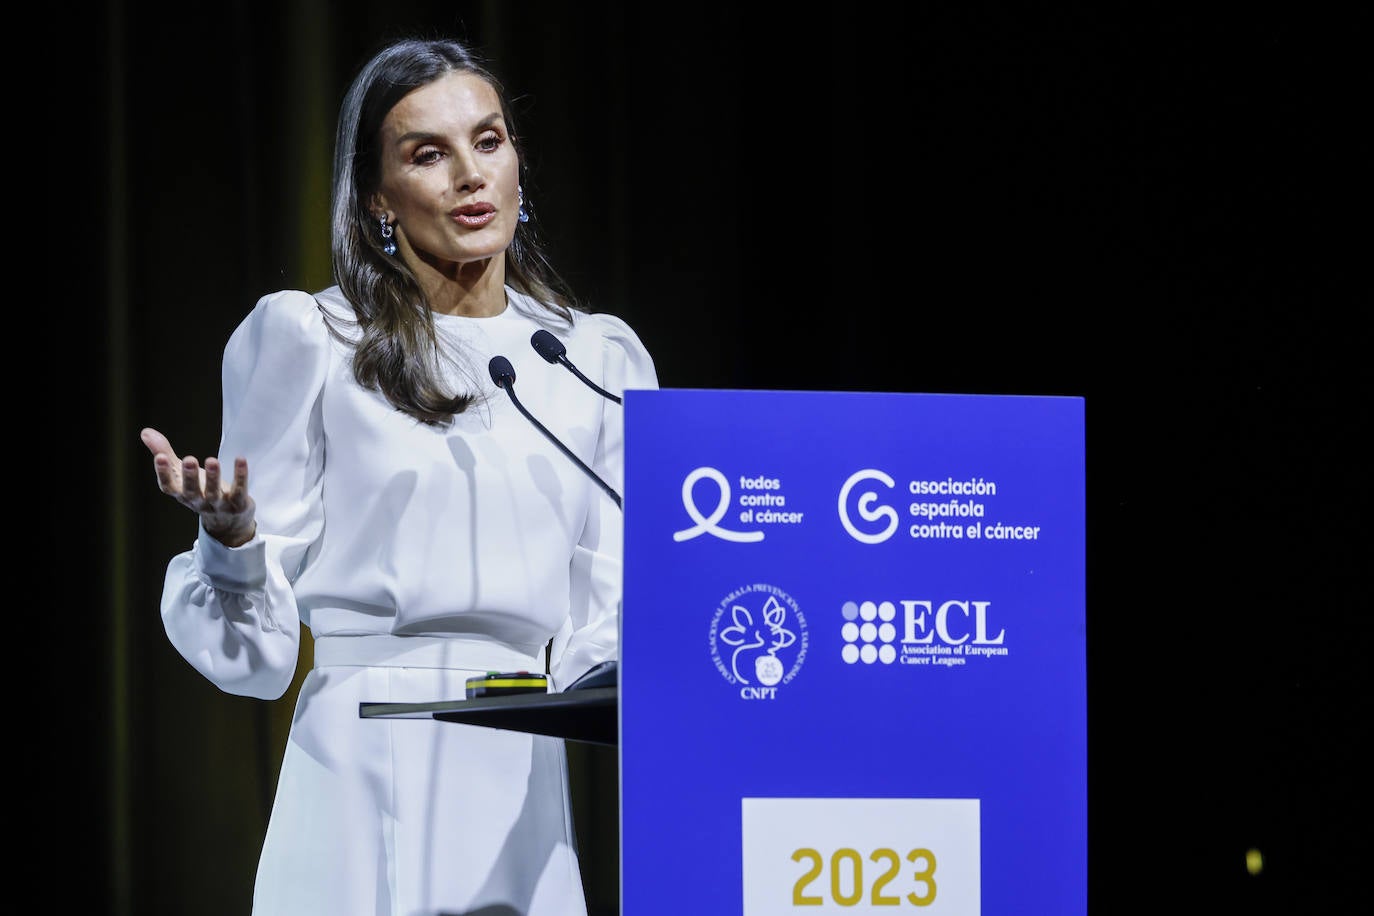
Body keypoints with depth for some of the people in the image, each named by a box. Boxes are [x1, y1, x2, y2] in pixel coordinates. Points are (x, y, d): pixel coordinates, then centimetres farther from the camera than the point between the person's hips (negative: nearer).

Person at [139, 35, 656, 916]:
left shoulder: (597, 359, 11)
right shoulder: (307, 339, 2)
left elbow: (611, 618, 10)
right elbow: (256, 645, 1)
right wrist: (227, 536, -19)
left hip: (525, 786, 3)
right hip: (362, 770, -3)